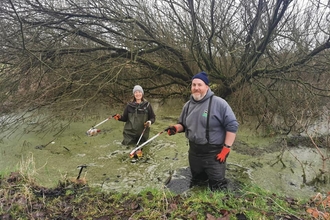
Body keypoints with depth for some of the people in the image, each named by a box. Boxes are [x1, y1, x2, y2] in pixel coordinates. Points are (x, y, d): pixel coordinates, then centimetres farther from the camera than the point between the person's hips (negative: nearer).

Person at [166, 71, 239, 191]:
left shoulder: (218, 103, -16)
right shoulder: (188, 105, 6)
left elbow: (232, 125, -16)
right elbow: (183, 124, 17)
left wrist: (226, 148, -18)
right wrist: (176, 128, -7)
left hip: (214, 153, -6)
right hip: (194, 152, 7)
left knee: (217, 187, 5)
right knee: (196, 184, 25)